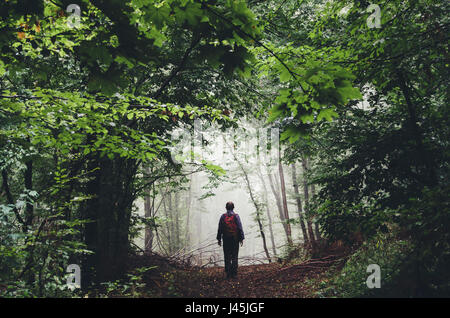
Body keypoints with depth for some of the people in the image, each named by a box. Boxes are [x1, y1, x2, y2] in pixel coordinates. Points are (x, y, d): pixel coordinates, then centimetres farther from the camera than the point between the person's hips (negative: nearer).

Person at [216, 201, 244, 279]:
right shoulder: (236, 216, -3)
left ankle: (228, 274, 4)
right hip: (235, 239, -1)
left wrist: (219, 239, 9)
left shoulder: (223, 216, 1)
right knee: (234, 257, 3)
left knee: (227, 257, 5)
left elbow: (220, 229, 3)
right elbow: (240, 228, -5)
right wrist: (241, 238, 1)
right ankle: (234, 273, 1)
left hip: (226, 239, 1)